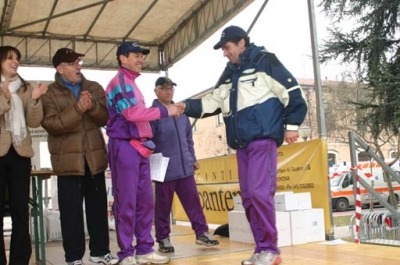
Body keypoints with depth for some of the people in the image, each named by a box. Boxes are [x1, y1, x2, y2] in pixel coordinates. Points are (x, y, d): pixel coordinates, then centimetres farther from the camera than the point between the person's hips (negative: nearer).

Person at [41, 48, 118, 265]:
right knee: (71, 210, 1)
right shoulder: (50, 93, -1)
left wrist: (92, 106, -18)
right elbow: (50, 124, -14)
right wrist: (77, 109, -24)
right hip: (68, 159, -3)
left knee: (98, 206, 10)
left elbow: (105, 117, 2)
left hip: (95, 156, 3)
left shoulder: (94, 88, 9)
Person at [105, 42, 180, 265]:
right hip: (125, 146, -9)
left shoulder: (131, 83, 22)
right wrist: (165, 111, -13)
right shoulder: (120, 82, -7)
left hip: (139, 147, 9)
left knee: (145, 201, 9)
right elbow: (131, 113, -19)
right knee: (126, 203, -5)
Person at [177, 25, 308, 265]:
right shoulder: (229, 75, 20)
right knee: (248, 196, 6)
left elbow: (291, 91, -6)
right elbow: (211, 104, 17)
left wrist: (292, 125, -9)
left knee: (259, 193, -14)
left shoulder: (264, 61, -2)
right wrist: (187, 106, 3)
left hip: (263, 139, -8)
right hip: (242, 143, 8)